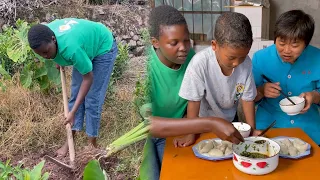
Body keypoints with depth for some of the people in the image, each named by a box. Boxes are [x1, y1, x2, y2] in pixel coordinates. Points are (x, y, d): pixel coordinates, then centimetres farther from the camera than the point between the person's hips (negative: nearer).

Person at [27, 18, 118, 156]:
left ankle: (92, 142, 7)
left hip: (104, 48, -7)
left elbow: (88, 77, -34)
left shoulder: (71, 47, -44)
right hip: (86, 47, 7)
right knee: (75, 93, 5)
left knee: (92, 99, -8)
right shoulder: (45, 33, -23)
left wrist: (73, 112, -32)